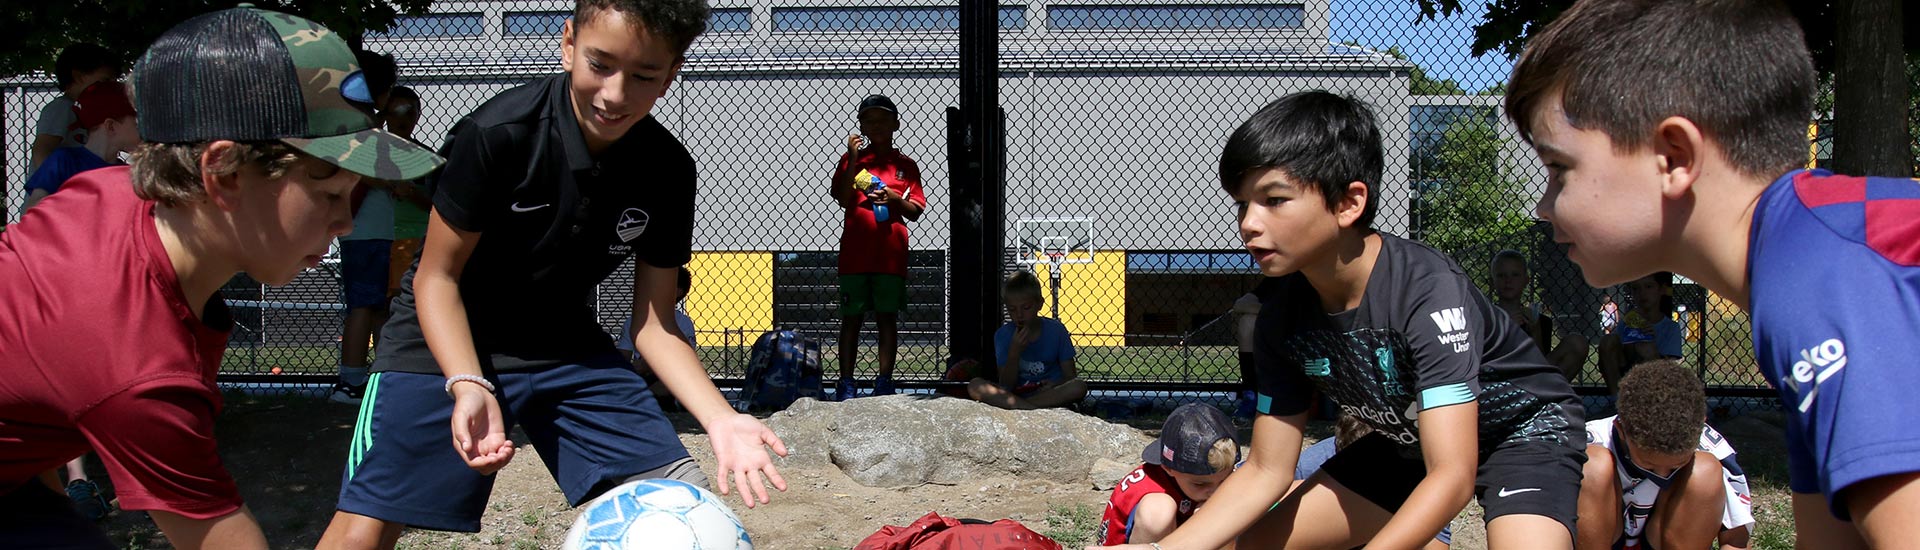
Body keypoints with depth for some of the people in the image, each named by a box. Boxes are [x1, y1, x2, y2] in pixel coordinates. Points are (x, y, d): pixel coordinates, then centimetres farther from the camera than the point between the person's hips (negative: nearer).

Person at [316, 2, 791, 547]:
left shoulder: (670, 171, -10)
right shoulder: (499, 132, -23)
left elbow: (654, 325, -4)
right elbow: (437, 278, -14)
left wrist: (720, 420, -20)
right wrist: (469, 386, -31)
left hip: (566, 345, 4)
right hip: (448, 337, -4)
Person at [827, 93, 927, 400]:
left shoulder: (905, 166, 10)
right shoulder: (852, 160, 8)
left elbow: (915, 212, 6)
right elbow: (843, 199, -6)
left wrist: (893, 197, -11)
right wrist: (853, 160, -12)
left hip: (891, 254, 1)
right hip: (855, 252, 0)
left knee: (887, 317, 2)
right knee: (852, 317, 2)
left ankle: (884, 383, 7)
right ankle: (846, 383, 5)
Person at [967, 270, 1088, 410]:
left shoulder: (1055, 330, 1)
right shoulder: (1003, 335, 0)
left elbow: (1070, 377, 3)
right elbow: (1005, 387, -4)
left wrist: (1056, 384, -21)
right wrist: (1015, 352, -18)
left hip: (1050, 394, 0)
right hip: (1015, 395, 0)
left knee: (1079, 386, -31)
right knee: (975, 386, -25)